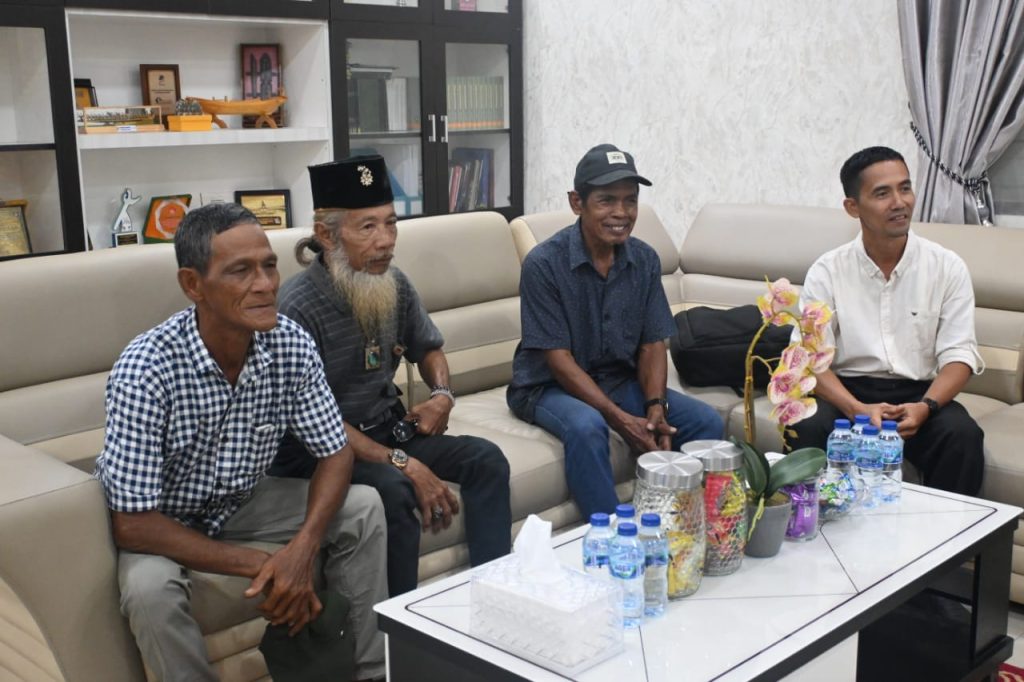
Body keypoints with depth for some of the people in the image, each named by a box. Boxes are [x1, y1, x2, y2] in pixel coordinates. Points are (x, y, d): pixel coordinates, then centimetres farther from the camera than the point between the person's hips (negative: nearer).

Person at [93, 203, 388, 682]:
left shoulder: (292, 345, -19)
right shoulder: (144, 372, -32)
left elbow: (335, 454, -9)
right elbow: (133, 525, -29)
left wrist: (303, 547, -27)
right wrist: (259, 565, -28)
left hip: (243, 501, 5)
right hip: (160, 522, -4)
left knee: (362, 509, -12)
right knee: (151, 588, -34)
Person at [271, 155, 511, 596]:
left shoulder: (395, 284, -1)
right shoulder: (298, 307, -22)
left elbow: (428, 348, 19)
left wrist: (442, 395, -3)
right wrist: (403, 464, -27)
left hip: (387, 428, 7)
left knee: (486, 459, -9)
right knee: (393, 489, -33)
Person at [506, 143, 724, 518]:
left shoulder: (644, 260, -2)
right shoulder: (544, 263, -18)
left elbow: (652, 345, 1)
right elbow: (559, 359, -19)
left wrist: (655, 408, -17)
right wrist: (621, 419, -26)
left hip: (620, 381, 5)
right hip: (549, 386, -5)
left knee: (706, 421, -11)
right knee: (586, 427, -36)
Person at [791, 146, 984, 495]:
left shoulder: (948, 267, 1)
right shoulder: (826, 272, -2)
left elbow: (959, 354, -3)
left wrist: (925, 407, -23)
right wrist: (858, 409, -26)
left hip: (920, 393, 1)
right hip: (848, 391, -1)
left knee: (963, 435, -30)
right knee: (807, 429, -31)